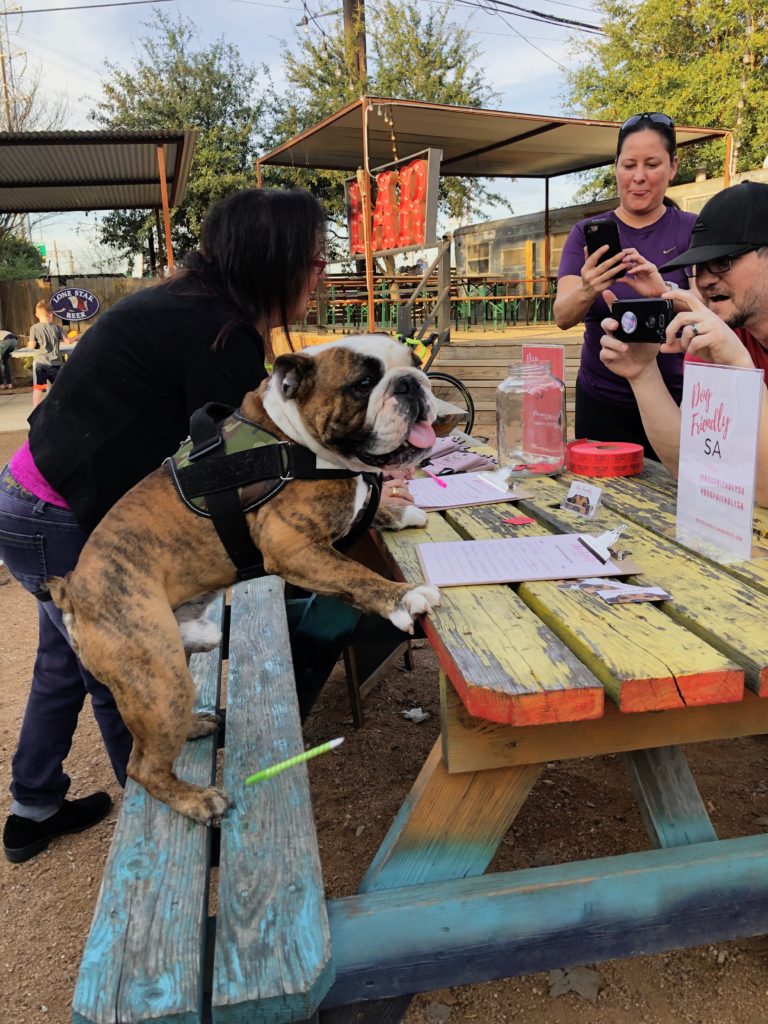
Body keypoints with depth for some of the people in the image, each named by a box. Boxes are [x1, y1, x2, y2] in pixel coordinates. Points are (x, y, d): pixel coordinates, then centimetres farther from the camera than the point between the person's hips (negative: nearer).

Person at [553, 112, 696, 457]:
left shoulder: (693, 230, 0)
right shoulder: (587, 233, 2)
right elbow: (562, 316, -12)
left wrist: (664, 292, -33)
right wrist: (587, 290, -34)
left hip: (675, 401, -1)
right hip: (602, 402, 1)